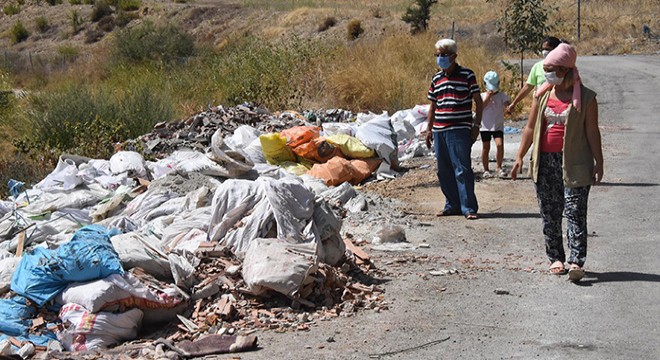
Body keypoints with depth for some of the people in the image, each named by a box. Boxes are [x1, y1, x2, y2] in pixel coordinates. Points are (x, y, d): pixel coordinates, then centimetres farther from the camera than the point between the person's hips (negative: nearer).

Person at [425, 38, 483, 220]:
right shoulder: (436, 78, 13)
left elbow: (478, 101, 1)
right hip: (439, 130, 5)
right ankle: (452, 205, 17)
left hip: (460, 130, -5)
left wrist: (476, 126, -5)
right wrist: (429, 129, 17)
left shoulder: (467, 75, -1)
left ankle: (468, 208, -5)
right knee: (444, 171, 7)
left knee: (462, 169, -8)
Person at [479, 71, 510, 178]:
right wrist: (488, 96, -15)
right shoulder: (482, 96, 4)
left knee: (500, 145, -16)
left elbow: (507, 103, -13)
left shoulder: (502, 96, 4)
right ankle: (486, 169, 16)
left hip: (498, 126, 0)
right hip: (485, 126, 0)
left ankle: (499, 167, -2)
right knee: (485, 148, 5)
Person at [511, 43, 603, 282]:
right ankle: (555, 258, 18)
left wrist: (598, 162, -5)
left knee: (574, 213, -8)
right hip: (545, 162, 5)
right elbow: (530, 128, 13)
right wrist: (520, 157, 11)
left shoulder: (585, 97, -3)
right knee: (549, 213, 8)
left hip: (574, 163, -5)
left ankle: (576, 262, -12)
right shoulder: (542, 95, 9)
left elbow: (592, 132, -3)